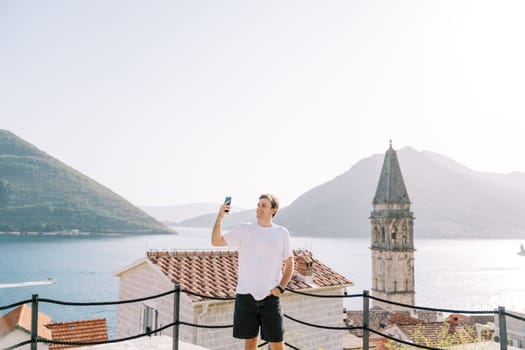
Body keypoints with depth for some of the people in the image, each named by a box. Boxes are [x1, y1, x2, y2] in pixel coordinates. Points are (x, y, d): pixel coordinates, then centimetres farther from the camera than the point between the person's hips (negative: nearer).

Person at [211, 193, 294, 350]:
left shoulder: (282, 233, 3)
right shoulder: (244, 230, 2)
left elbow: (289, 264, 9)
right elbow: (216, 241, -4)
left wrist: (280, 288, -3)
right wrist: (220, 217, -17)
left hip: (270, 297, 0)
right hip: (246, 295, 0)